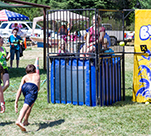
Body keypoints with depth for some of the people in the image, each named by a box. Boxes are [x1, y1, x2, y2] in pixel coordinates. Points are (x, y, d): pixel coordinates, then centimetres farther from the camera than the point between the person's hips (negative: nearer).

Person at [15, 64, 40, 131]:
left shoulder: (25, 77, 36)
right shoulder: (37, 75, 40)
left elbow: (19, 90, 24)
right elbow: (38, 88, 46)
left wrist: (16, 102, 20)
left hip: (25, 86, 3)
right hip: (33, 88, -3)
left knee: (31, 103, 29)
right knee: (26, 106, -18)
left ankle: (25, 121, 26)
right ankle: (19, 121, -39)